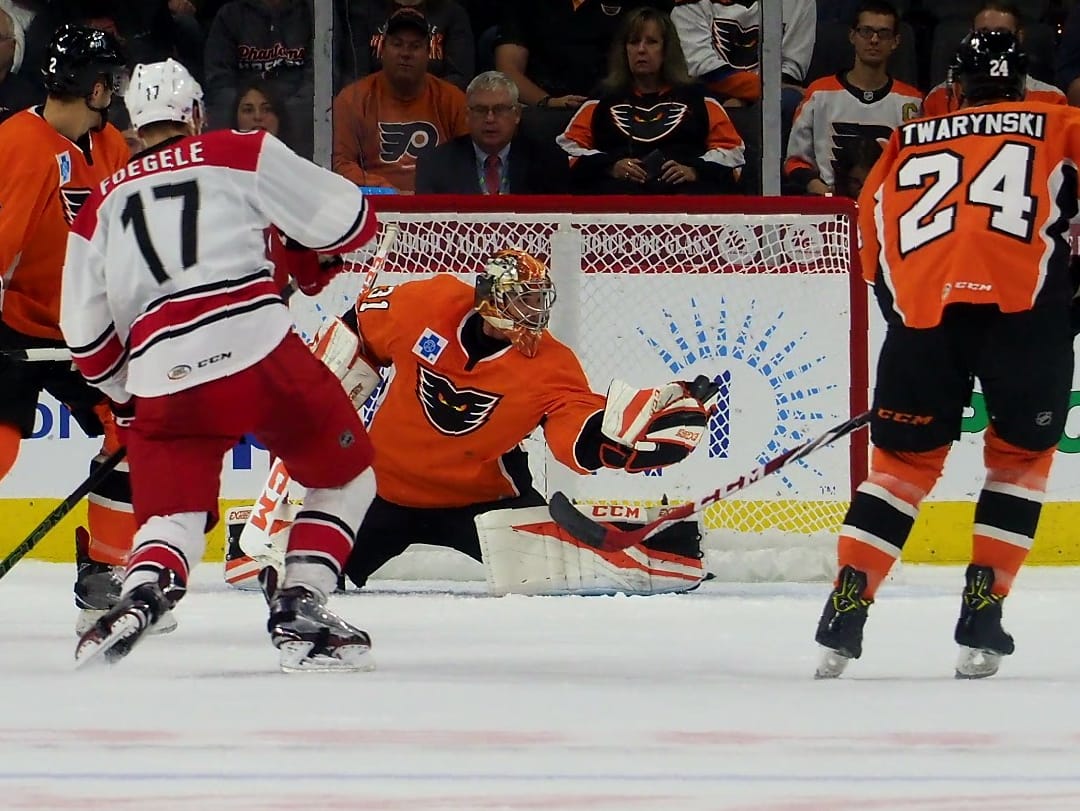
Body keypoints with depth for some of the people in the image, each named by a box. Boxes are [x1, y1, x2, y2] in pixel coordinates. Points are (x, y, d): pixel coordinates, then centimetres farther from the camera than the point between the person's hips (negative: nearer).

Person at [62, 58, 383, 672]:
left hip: (162, 380, 2)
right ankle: (300, 610, 5)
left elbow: (87, 335, 20)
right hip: (259, 351, -2)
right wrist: (314, 267, 32)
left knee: (173, 513, 13)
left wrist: (130, 398, 35)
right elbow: (349, 222, 11)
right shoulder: (241, 154, 12)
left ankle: (141, 593, -18)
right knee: (346, 475, 17)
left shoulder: (101, 205, 22)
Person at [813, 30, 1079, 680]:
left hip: (922, 305, 2)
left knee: (905, 457, 14)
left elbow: (875, 245, 24)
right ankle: (982, 613, 4)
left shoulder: (907, 144, 27)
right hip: (1025, 304, -2)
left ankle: (847, 607, 1)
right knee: (1021, 453, 16)